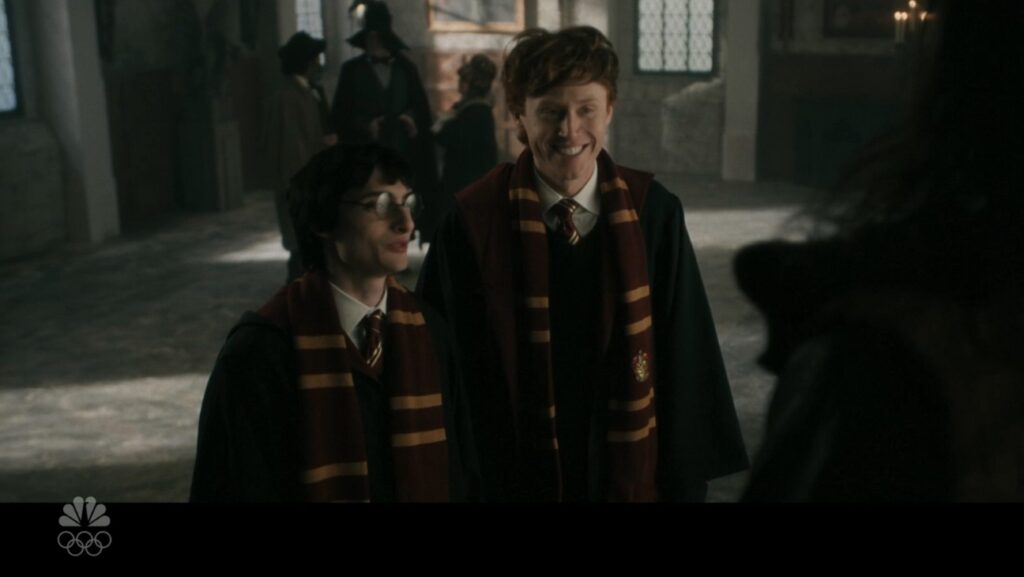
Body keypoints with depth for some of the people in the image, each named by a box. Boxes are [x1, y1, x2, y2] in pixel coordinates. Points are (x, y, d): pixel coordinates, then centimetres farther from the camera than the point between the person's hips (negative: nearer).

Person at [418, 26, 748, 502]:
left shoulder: (652, 212, -8)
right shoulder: (472, 222, -13)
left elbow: (685, 359, -3)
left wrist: (687, 480, -2)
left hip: (630, 475, 2)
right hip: (511, 479, -1)